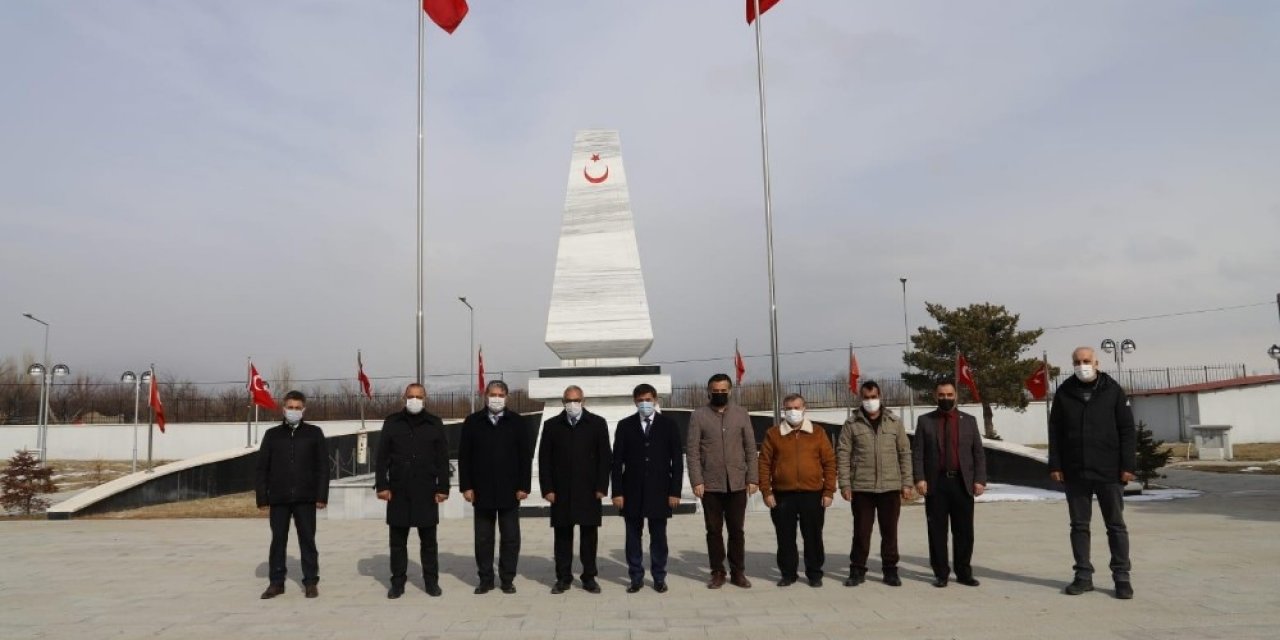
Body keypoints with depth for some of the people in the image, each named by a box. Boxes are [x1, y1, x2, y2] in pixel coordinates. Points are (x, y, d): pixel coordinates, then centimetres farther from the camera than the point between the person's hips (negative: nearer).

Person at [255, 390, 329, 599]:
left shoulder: (314, 433, 4)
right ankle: (276, 582, 15)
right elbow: (262, 467, 6)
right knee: (278, 540, 6)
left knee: (307, 539, 4)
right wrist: (262, 497, 0)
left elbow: (323, 466, 1)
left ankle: (310, 582, 11)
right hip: (278, 498, 1)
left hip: (305, 498, -1)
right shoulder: (272, 434, 7)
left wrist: (321, 495, -5)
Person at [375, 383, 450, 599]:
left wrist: (443, 488, -1)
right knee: (397, 540, 7)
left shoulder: (435, 424, 4)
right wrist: (381, 485, -3)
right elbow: (382, 457, 4)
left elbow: (442, 459, 4)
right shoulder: (392, 422, 5)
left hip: (426, 492, 0)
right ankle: (398, 581, 17)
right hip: (398, 492, 1)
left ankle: (431, 580, 16)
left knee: (428, 540, 6)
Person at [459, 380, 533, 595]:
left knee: (511, 538, 5)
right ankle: (485, 579, 17)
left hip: (510, 492, -1)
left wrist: (523, 486, -5)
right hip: (482, 492, 1)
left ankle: (507, 579, 15)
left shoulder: (517, 422, 2)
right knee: (483, 538, 8)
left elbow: (525, 456, 1)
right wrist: (466, 486, -3)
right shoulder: (472, 422, 4)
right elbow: (464, 456, 3)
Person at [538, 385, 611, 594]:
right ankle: (563, 578, 13)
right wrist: (547, 489, -2)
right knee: (563, 535, 5)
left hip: (589, 491, -1)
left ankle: (589, 577, 13)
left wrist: (601, 487, -4)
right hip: (561, 491, 1)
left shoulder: (597, 423, 3)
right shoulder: (552, 425, 6)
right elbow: (544, 459, 5)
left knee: (589, 535, 4)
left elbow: (604, 457, 2)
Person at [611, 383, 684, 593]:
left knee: (658, 536, 6)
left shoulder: (669, 425, 3)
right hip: (632, 491, 1)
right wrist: (617, 492, -4)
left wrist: (675, 491, -4)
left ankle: (659, 577, 17)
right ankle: (636, 577, 16)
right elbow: (617, 461, 2)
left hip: (659, 491, -1)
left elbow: (677, 460, 2)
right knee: (633, 536, 5)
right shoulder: (625, 426, 4)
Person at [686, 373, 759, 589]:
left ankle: (738, 572, 15)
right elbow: (692, 450, -2)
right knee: (714, 531, 6)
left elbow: (750, 448, 5)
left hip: (737, 483, 1)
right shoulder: (698, 416, 0)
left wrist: (753, 478, -2)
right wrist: (696, 481, -9)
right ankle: (718, 573, 15)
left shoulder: (741, 413, 6)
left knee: (736, 530, 6)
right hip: (710, 484, -1)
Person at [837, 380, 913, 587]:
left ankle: (890, 570, 19)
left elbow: (905, 453, 7)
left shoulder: (894, 422, 7)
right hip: (861, 487, -1)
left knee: (889, 531, 7)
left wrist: (906, 483, 2)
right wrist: (845, 484, -7)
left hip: (890, 487, 1)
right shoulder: (851, 423, 2)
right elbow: (843, 455, 0)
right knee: (861, 531, 4)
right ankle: (857, 570, 15)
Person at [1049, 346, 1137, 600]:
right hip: (1075, 472, 2)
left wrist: (1128, 465, -8)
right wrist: (1055, 465, -1)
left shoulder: (1113, 390, -1)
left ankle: (1121, 577, 13)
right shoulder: (1064, 393, 4)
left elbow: (1127, 430, -2)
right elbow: (1055, 432, 6)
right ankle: (1083, 576, 16)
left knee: (1116, 525, 5)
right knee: (1079, 525, 8)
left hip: (1109, 471, -2)